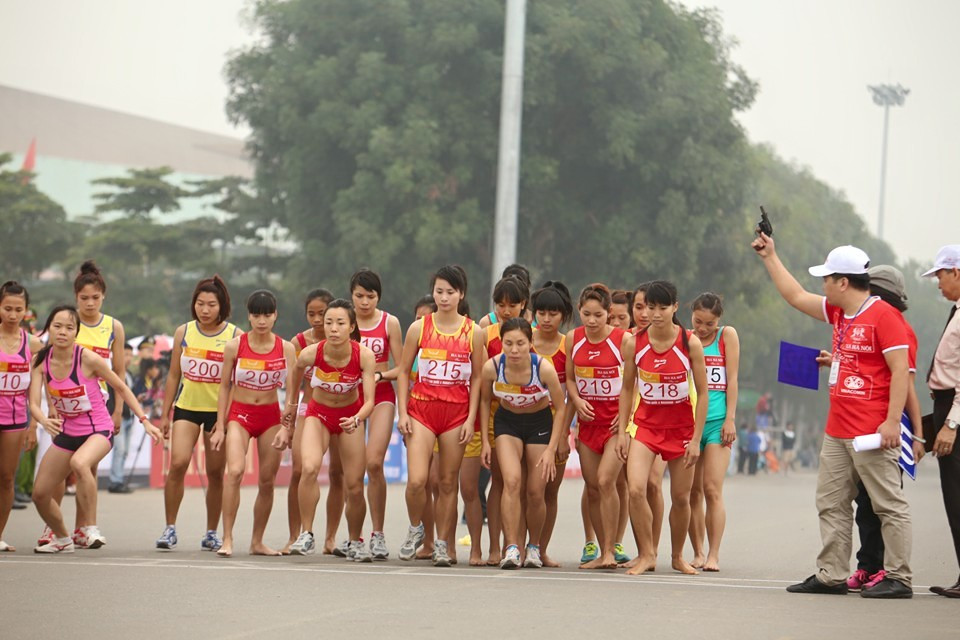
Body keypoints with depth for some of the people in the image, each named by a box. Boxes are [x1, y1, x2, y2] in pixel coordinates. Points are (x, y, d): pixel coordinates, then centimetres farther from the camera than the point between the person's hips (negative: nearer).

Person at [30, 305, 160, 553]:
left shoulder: (87, 358, -18)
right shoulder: (41, 361, -7)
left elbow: (121, 388, -6)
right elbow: (34, 403, -13)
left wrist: (145, 421, -8)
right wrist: (45, 421, -36)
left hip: (98, 430, -5)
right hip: (67, 432, 5)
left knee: (79, 463, -38)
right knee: (40, 494, 5)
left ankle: (92, 528, -25)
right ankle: (62, 540, 33)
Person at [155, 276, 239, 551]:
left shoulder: (234, 336, -4)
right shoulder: (183, 332, 4)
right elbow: (174, 375, 11)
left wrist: (225, 418, -12)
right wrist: (165, 414, 10)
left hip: (219, 411, -1)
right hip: (187, 406, 1)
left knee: (215, 472, 3)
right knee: (178, 463, -15)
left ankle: (211, 533, 16)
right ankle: (170, 528, -7)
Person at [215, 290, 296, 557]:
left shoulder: (286, 348, -2)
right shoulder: (235, 346, -5)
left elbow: (291, 391, -1)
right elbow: (225, 387, 2)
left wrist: (286, 428, -11)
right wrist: (220, 427, -1)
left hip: (271, 416, 2)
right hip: (239, 414, -2)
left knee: (267, 481, 5)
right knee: (235, 471, -21)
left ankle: (257, 542, 18)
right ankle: (227, 540, -19)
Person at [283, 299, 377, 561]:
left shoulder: (365, 356, -27)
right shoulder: (311, 353, -25)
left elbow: (369, 401, -28)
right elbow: (297, 369, 0)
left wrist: (356, 420, -48)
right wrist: (292, 402, 13)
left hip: (350, 414, 0)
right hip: (318, 413, 0)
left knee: (354, 486, 0)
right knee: (309, 468, -27)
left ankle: (356, 543, 24)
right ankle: (306, 534, -16)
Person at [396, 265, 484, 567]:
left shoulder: (472, 333, 2)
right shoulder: (418, 328, 1)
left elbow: (476, 378, 5)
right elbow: (404, 371, 6)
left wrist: (471, 418, -2)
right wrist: (402, 412, -2)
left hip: (457, 413, 1)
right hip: (421, 409, -1)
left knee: (448, 483, 4)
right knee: (417, 480, -14)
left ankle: (442, 545, 13)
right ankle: (415, 528, 13)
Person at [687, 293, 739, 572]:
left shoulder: (727, 336, 5)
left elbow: (732, 379, 3)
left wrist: (730, 419, -3)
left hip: (717, 420, -2)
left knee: (712, 490, -10)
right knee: (693, 492, 4)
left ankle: (713, 555, -9)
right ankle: (698, 553, 12)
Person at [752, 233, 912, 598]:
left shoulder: (883, 315, -12)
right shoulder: (838, 313, 14)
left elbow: (900, 370, -16)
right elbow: (796, 297, 28)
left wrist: (892, 421, -20)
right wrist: (770, 257, 30)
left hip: (872, 433, -9)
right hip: (837, 432, 9)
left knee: (889, 505, -4)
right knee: (831, 505, 9)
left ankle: (898, 579, -3)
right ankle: (831, 575, 14)